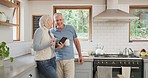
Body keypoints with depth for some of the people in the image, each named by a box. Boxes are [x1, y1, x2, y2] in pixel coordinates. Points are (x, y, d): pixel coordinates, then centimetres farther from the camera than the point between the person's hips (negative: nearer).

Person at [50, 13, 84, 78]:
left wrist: (80, 55, 10)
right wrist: (57, 47, -22)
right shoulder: (51, 31, 0)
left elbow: (76, 41, 12)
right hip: (57, 60, 1)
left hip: (69, 59, 0)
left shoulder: (70, 28, 3)